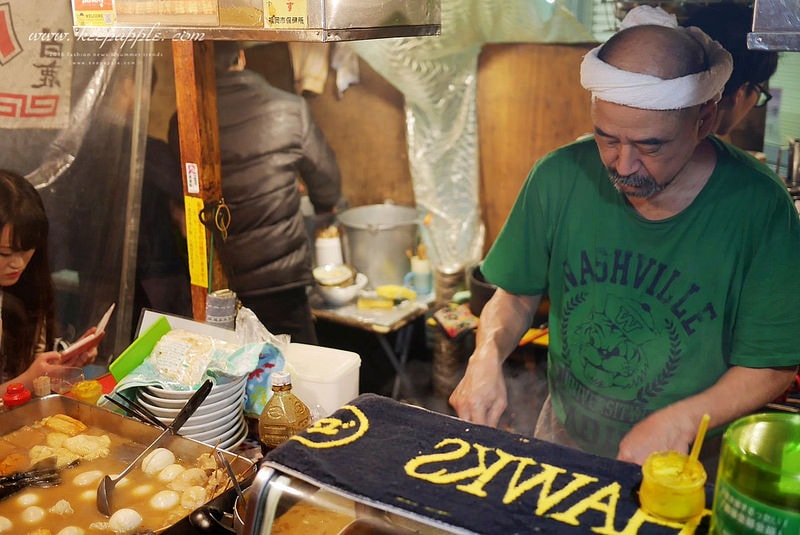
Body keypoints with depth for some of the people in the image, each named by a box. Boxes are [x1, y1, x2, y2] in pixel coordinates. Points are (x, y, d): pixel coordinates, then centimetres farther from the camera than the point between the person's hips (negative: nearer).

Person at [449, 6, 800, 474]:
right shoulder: (559, 177, -9)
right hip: (563, 442, 1)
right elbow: (518, 294, 3)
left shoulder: (759, 208, -15)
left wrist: (678, 422, -22)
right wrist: (488, 355, -16)